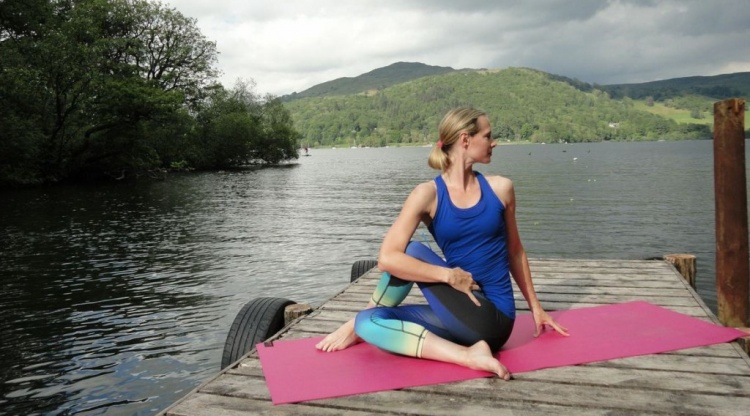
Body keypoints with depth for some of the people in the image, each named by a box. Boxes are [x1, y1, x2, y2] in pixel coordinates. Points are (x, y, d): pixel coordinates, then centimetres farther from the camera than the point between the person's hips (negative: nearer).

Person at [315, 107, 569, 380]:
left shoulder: (500, 188, 1)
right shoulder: (428, 194, -5)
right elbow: (388, 259, -15)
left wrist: (535, 307, 20)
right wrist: (449, 276, -18)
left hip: (491, 318, -1)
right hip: (460, 315, 1)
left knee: (412, 252, -17)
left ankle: (358, 322, 0)